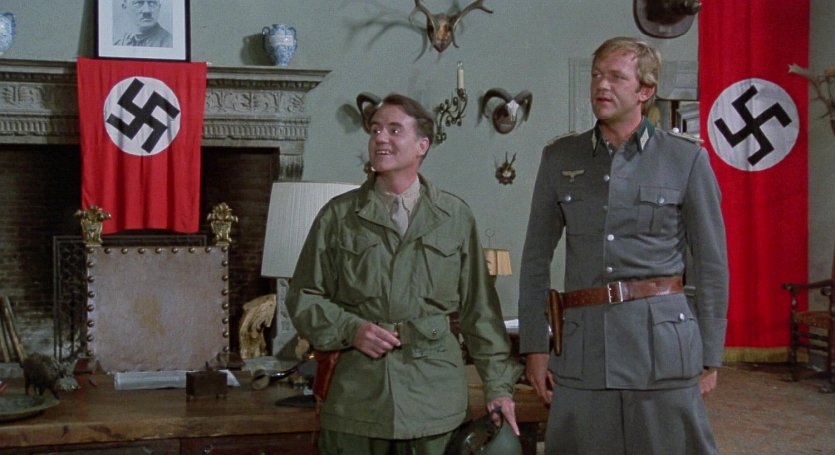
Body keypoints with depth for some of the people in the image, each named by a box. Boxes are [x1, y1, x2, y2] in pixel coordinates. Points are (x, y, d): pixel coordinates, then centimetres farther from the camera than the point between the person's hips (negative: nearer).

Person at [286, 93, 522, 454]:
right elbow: (303, 297, 8)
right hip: (356, 395, 0)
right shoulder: (338, 216, 6)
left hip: (434, 394, 0)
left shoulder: (456, 217, 6)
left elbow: (478, 308, 8)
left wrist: (497, 384, 5)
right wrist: (350, 329, -9)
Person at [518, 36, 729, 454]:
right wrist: (533, 346, 5)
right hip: (584, 342, 2)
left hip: (662, 341, -2)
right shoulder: (559, 158, 8)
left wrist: (709, 358, 2)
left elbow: (711, 264, 3)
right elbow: (536, 259, 10)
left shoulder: (686, 159, 2)